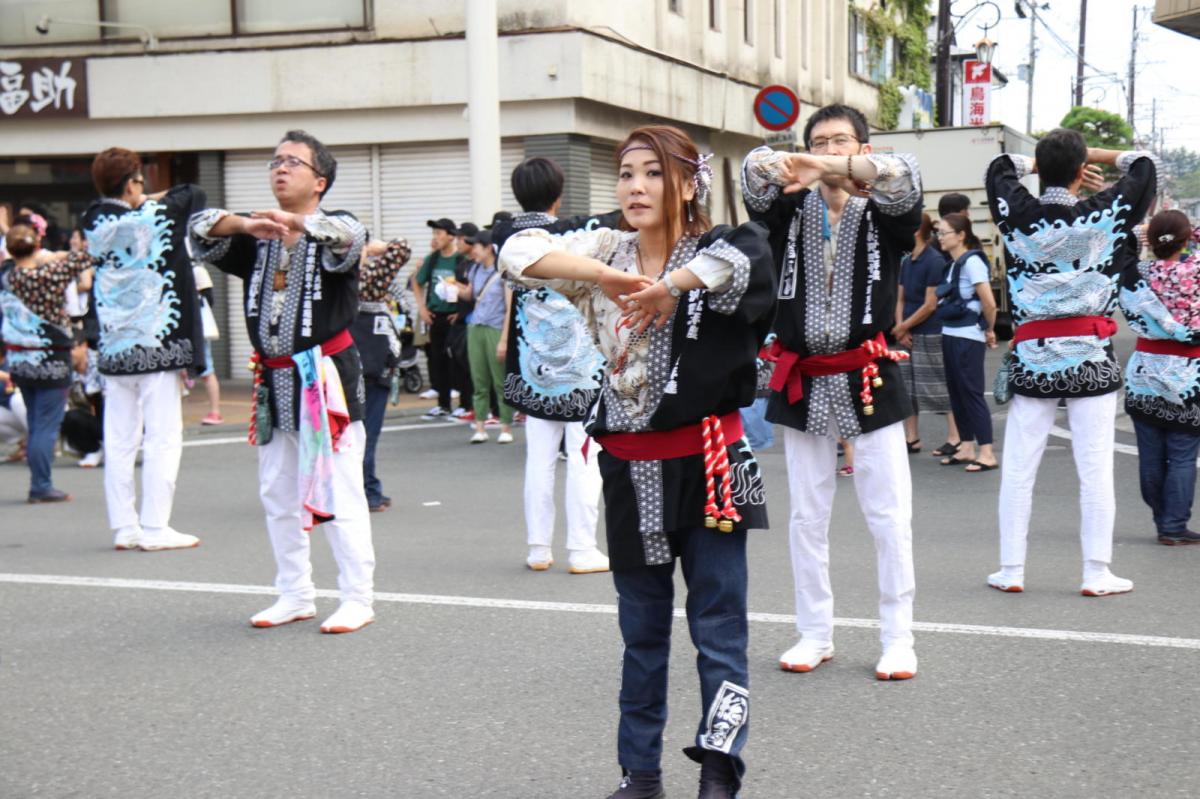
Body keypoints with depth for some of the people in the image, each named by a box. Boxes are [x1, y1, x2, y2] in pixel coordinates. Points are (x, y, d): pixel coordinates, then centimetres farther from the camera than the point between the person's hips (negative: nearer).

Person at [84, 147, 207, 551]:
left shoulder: (94, 223, 2)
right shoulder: (154, 218, -10)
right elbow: (195, 195, 5)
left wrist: (144, 202, 14)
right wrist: (157, 199, 18)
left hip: (113, 347, 5)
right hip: (156, 345, -5)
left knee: (119, 440, 9)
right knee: (163, 438, -1)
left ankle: (124, 526, 12)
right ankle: (154, 528, -3)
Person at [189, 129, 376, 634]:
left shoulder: (334, 229, -3)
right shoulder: (255, 237, 12)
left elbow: (347, 237, -27)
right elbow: (201, 229, -4)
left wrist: (297, 223, -48)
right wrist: (245, 224, -27)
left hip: (326, 376, -6)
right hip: (274, 382, 6)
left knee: (338, 493, -7)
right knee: (278, 494, 13)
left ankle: (358, 600, 2)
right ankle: (295, 595, 25)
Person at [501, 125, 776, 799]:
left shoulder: (715, 252, -6)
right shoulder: (607, 252, 4)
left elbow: (747, 254, -29)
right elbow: (519, 252, -10)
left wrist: (670, 286, -21)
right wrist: (611, 277, -19)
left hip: (706, 461, -4)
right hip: (630, 466, 4)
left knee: (719, 630, -1)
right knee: (642, 630, 15)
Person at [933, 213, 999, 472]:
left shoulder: (972, 261, -13)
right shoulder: (954, 264, 12)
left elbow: (989, 303, -18)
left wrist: (989, 330, -4)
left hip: (967, 337, -9)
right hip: (950, 334, 9)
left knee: (971, 392, -6)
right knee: (956, 391, 12)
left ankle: (987, 453, -2)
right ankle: (966, 448, 20)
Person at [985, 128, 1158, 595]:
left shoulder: (1018, 214, -2)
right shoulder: (1102, 214, -6)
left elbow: (999, 168, 19)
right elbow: (1144, 169, 11)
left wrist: (1045, 163, 20)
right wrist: (1095, 155, 17)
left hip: (1031, 356, 2)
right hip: (1090, 357, -2)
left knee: (1018, 469, 6)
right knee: (1095, 469, 3)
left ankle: (1011, 570, 9)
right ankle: (1097, 573, 5)